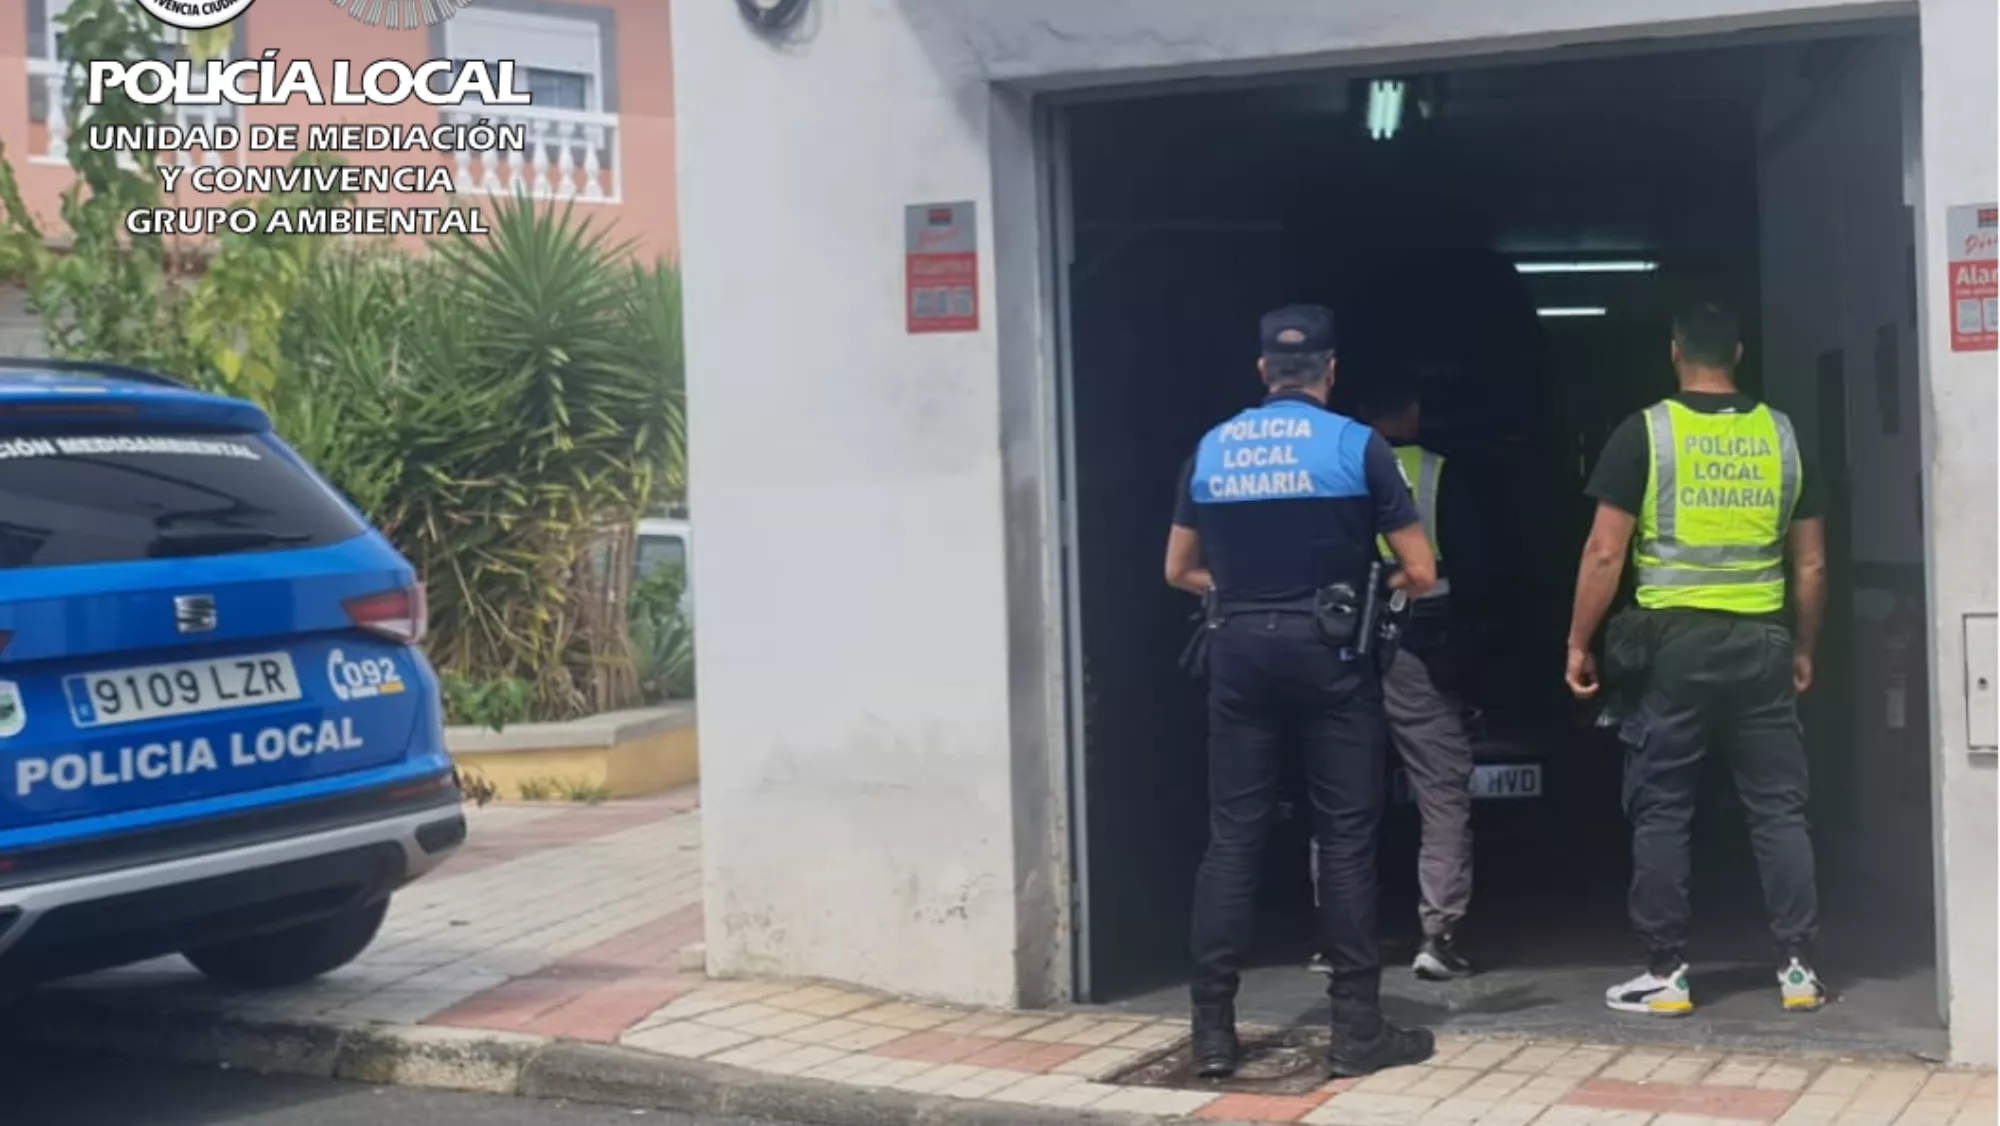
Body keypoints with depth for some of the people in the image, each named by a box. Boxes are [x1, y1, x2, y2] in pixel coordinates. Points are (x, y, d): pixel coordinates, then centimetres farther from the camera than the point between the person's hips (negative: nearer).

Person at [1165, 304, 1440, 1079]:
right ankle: (1356, 1028, 5)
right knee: (1345, 836, 3)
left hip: (1240, 648, 3)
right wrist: (1382, 589, 18)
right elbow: (1420, 572, -3)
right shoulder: (1356, 444, -3)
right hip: (1328, 650, -3)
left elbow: (1180, 569, 14)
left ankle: (1213, 1029, 6)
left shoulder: (1212, 448, 6)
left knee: (1233, 835, 5)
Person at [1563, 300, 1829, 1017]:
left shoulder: (1644, 433, -3)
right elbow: (1811, 563, 9)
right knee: (1778, 807, 9)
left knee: (1661, 810, 5)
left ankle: (1666, 974, 7)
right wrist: (1803, 649, 20)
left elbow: (1605, 553, -7)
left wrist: (1579, 643, 2)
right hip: (1761, 640, 3)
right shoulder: (1781, 435, 7)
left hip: (1675, 640, -3)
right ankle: (1798, 967, 10)